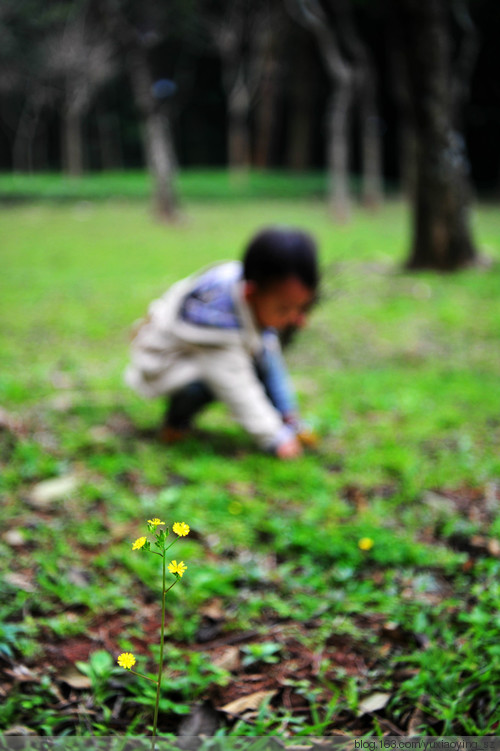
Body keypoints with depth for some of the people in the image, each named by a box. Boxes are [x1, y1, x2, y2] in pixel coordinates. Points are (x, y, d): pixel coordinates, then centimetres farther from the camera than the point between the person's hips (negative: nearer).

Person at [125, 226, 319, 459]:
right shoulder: (215, 310, -39)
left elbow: (272, 362, -5)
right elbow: (234, 385, -34)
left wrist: (290, 419, -5)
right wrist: (273, 439, -30)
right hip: (162, 365, -7)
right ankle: (175, 422, -6)